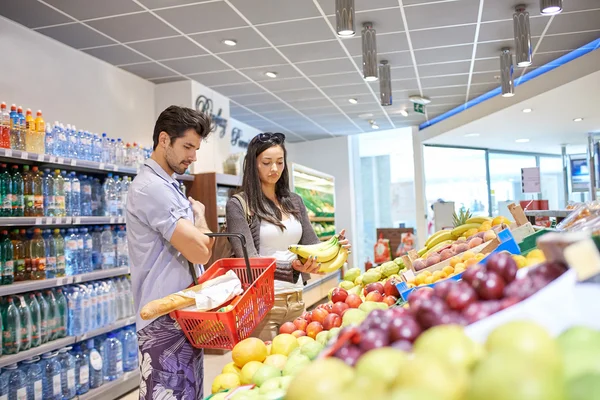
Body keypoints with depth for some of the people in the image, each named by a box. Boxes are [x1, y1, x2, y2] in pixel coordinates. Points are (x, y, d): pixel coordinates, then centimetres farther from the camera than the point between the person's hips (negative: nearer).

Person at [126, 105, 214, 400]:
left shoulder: (168, 186, 15)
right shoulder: (151, 187, -18)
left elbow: (200, 247, 20)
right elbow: (199, 251, -22)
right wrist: (199, 214, -5)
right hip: (165, 321, -10)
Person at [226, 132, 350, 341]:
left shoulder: (294, 202, 10)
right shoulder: (238, 205, -7)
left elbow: (311, 245, 11)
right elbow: (249, 259, -15)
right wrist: (292, 266, -31)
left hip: (296, 299, 5)